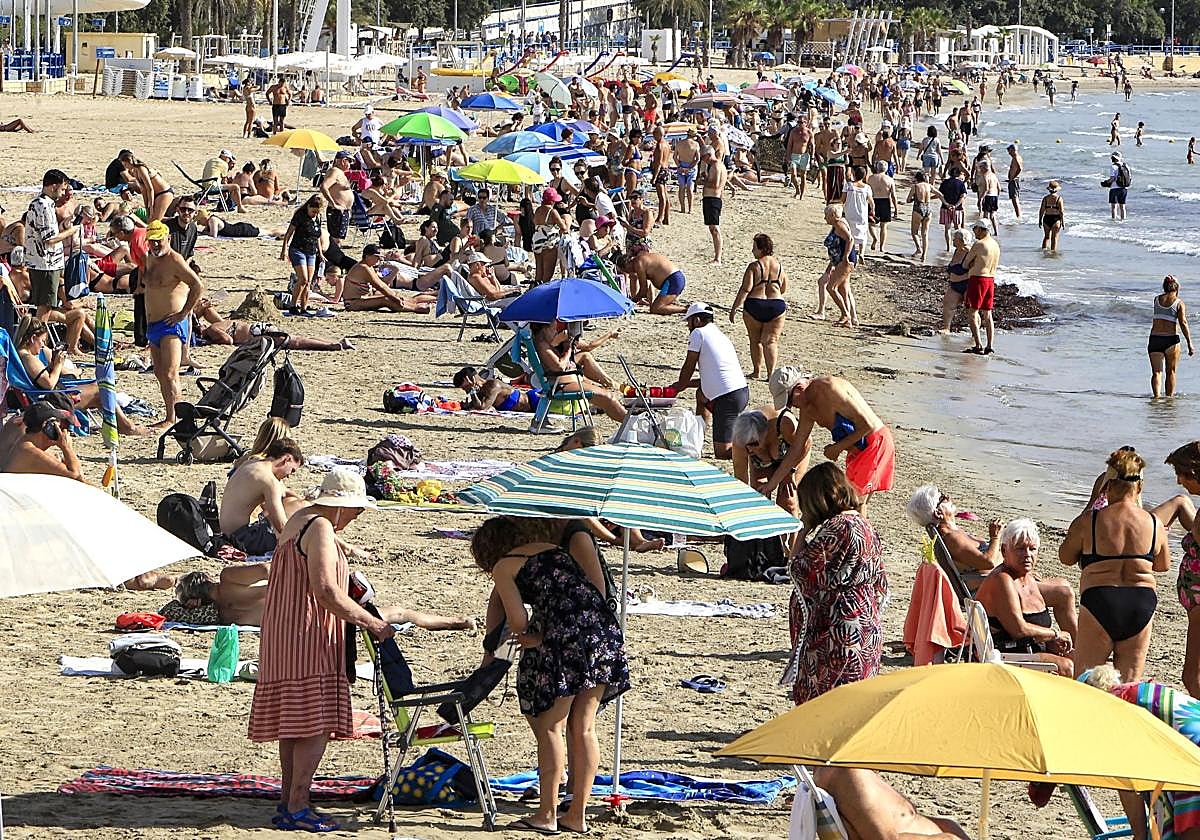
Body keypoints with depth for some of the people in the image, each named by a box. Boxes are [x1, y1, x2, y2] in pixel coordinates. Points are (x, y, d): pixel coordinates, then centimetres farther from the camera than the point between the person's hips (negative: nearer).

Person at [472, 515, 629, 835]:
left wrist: (529, 634, 22)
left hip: (564, 640, -6)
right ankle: (578, 814, 16)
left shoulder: (503, 567, 9)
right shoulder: (555, 548, 27)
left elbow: (518, 623, -2)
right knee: (583, 728, 12)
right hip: (605, 631, 6)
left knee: (550, 727, 5)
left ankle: (547, 815, 6)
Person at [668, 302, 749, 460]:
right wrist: (687, 383, 33)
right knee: (701, 396, 37)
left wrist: (680, 386, 25)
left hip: (728, 398, -9)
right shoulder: (720, 335, 23)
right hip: (742, 390, 9)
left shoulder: (698, 333, -2)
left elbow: (688, 368, 6)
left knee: (722, 453, -7)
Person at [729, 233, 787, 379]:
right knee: (771, 341, 1)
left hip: (754, 306, -3)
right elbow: (784, 288, 16)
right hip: (777, 305, 3)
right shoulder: (779, 266, 5)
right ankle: (771, 372, -13)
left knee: (755, 340, 14)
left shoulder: (754, 266, -9)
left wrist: (734, 308, -9)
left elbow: (745, 289, -14)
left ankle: (757, 371, 21)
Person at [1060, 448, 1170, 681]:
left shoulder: (1089, 522, -7)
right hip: (1142, 604, 3)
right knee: (1129, 683, 11)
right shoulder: (1153, 523, 0)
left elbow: (1066, 557, 8)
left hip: (1100, 602, -3)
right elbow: (1163, 565, 16)